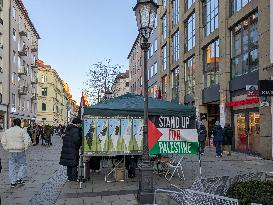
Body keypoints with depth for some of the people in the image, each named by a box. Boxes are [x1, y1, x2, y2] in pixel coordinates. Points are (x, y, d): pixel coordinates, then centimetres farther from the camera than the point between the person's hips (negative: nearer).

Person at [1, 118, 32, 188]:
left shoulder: (8, 131, 8)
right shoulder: (22, 131, -8)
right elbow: (28, 140, -16)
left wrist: (7, 148, 14)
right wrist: (25, 148, -4)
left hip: (11, 151, 4)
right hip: (20, 151, -4)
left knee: (12, 166, 10)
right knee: (22, 164, 12)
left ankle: (13, 182, 13)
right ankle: (19, 179, 7)